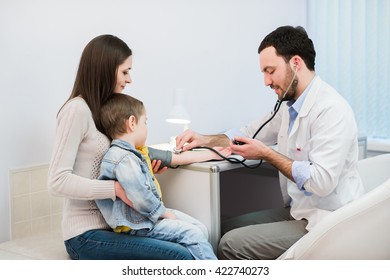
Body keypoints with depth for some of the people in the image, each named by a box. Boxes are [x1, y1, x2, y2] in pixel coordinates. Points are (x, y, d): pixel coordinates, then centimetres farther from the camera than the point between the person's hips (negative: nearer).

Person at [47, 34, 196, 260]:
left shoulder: (102, 109, 15)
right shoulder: (77, 110, -13)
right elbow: (58, 181, -18)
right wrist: (116, 188, -22)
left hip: (109, 225, 8)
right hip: (87, 235, -8)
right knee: (180, 257, -22)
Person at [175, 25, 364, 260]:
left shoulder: (331, 109, -21)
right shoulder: (289, 105, 7)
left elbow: (321, 181, -28)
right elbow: (251, 133, 22)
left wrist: (266, 154, -20)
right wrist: (205, 140, 7)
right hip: (298, 212, 9)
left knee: (231, 245, -17)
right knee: (226, 229, 11)